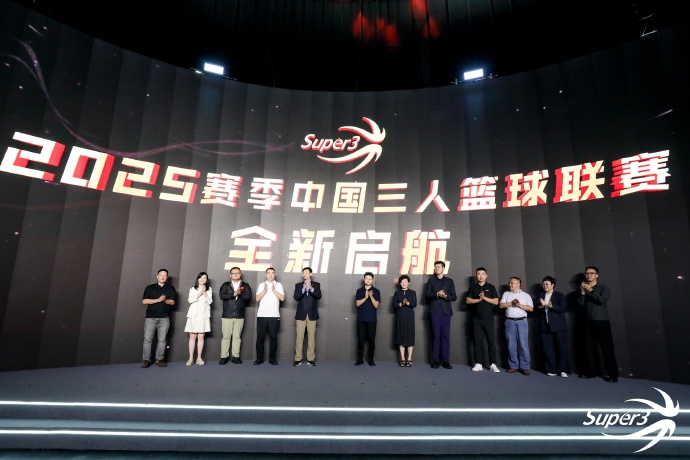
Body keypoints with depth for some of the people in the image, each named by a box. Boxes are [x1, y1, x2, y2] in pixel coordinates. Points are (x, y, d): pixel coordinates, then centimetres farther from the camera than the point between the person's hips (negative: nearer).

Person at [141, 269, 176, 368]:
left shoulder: (170, 289, 11)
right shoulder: (150, 288, 9)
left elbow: (172, 302, 3)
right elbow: (144, 301, -1)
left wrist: (164, 300, -15)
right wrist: (158, 300, -11)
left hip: (164, 318, 1)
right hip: (150, 317, 0)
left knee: (162, 339, 0)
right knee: (147, 339, -4)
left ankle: (160, 359, 5)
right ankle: (146, 360, 3)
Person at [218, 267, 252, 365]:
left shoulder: (245, 285, 9)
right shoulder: (225, 285, 8)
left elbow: (248, 296, -4)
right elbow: (222, 295, -8)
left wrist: (240, 293, -18)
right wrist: (234, 294, -15)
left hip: (239, 316, 1)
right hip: (227, 315, -1)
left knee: (237, 336, 3)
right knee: (226, 336, 1)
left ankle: (235, 356, 9)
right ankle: (224, 357, 7)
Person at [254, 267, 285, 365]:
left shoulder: (279, 285, 7)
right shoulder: (261, 285, 9)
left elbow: (282, 298, -2)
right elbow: (257, 299, 1)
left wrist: (274, 290, -11)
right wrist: (265, 290, -11)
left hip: (274, 316, -1)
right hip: (261, 315, 1)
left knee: (273, 337, 2)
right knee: (260, 337, 3)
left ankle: (272, 358, 10)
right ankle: (259, 358, 12)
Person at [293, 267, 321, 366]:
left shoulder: (316, 285, 7)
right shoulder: (298, 285, 10)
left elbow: (319, 296, -8)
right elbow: (295, 297, -5)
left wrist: (311, 289, -25)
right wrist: (303, 289, -21)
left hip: (312, 314, 0)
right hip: (301, 314, 0)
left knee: (311, 337, 1)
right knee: (299, 337, -1)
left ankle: (311, 359, 8)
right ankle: (298, 358, 6)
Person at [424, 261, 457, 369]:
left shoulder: (449, 281, 12)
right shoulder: (431, 280, 12)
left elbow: (454, 297, 6)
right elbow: (426, 294, 2)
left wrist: (446, 296, -14)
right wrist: (436, 294, -14)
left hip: (446, 311, 0)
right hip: (434, 310, 0)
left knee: (446, 335, 0)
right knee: (436, 335, 0)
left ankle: (446, 360, 4)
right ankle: (435, 360, 4)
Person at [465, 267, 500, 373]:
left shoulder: (491, 287, 5)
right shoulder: (472, 287, 9)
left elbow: (496, 302, -2)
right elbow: (468, 301, 1)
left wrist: (484, 297, -13)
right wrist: (478, 299, -11)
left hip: (488, 318, -1)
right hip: (476, 319, 1)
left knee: (491, 341, -2)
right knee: (478, 341, 3)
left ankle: (493, 364, 3)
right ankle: (478, 364, 7)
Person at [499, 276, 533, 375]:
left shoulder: (526, 295, 8)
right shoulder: (506, 294, 13)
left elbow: (531, 308, 1)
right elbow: (501, 305, 2)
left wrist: (520, 305, -10)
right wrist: (511, 303, -9)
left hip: (522, 321, -2)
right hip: (510, 322, 2)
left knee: (523, 345, -3)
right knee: (511, 345, 4)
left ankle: (525, 367, 5)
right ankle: (513, 366, 11)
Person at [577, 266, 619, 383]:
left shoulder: (603, 288, 2)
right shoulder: (584, 288, 12)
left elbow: (602, 300, -16)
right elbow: (580, 302, -2)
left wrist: (591, 290, -26)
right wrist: (582, 291, -17)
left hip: (602, 321, -3)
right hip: (589, 322, 4)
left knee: (607, 347, -3)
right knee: (590, 347, 5)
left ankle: (613, 374, 0)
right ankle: (590, 371, 11)